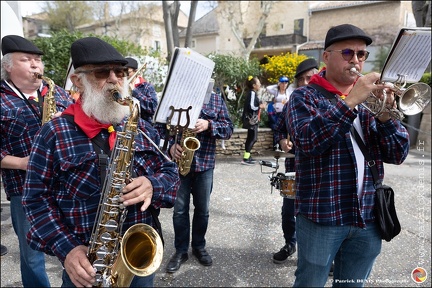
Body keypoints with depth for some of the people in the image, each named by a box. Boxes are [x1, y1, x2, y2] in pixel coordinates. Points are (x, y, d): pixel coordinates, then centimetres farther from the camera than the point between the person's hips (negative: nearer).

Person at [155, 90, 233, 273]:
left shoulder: (216, 98, 5)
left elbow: (229, 129, 2)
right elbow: (159, 126, 2)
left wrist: (209, 125, -16)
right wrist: (170, 146, -15)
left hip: (205, 163, 1)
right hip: (178, 162, -1)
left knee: (202, 209, 13)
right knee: (179, 209, 8)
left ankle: (199, 246, 33)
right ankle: (181, 251, 26)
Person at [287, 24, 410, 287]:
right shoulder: (305, 96, -2)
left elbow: (398, 155, 3)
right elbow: (307, 141, -21)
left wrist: (386, 114, -13)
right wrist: (349, 101, -23)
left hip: (368, 218, 5)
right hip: (322, 217, -4)